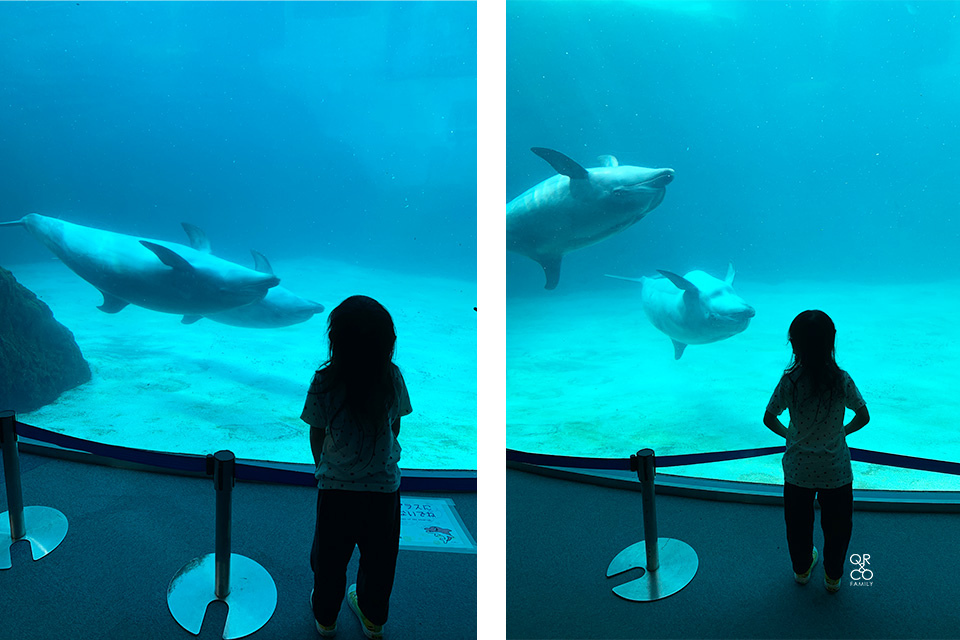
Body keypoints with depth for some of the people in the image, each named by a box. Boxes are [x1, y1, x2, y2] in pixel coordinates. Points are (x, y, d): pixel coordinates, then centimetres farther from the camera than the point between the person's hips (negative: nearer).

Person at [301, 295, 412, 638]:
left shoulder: (324, 381, -16)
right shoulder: (392, 377, -11)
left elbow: (316, 434, -4)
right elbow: (395, 428, 2)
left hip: (336, 485, -1)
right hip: (384, 484, 2)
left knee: (330, 557, 22)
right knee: (378, 555, 23)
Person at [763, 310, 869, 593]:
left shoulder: (789, 381, -18)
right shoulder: (842, 380, -17)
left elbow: (769, 419, -9)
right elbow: (863, 417, -6)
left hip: (798, 470, 1)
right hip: (836, 471, 0)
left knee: (798, 523, 23)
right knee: (837, 525, 21)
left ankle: (802, 568, 43)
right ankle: (833, 576, 37)